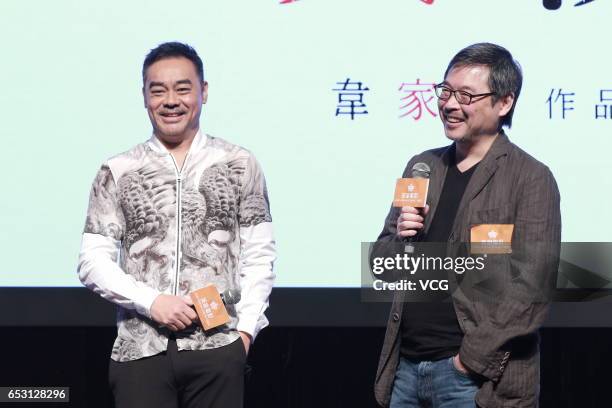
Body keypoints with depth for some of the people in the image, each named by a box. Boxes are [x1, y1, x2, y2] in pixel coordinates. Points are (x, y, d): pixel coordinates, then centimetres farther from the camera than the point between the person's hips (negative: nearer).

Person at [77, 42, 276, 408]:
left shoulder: (239, 165, 7)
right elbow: (93, 261, 3)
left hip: (218, 348, 0)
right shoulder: (117, 173, 7)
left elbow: (259, 256, 7)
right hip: (140, 350, 0)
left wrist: (245, 328, -3)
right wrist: (151, 301, -10)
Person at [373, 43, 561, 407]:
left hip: (475, 377, -5)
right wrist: (399, 238, -5)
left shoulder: (531, 179, -6)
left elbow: (531, 288, -12)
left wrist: (474, 359, -14)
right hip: (405, 367, 5)